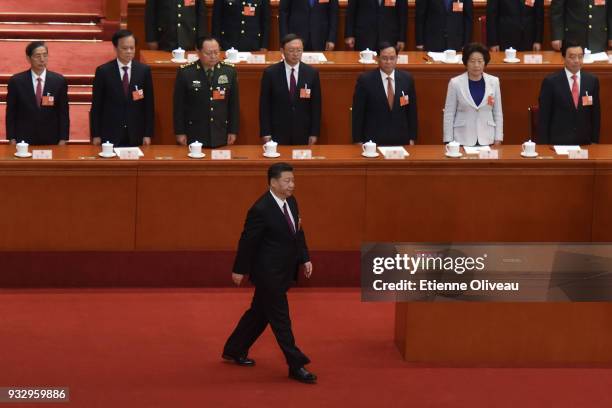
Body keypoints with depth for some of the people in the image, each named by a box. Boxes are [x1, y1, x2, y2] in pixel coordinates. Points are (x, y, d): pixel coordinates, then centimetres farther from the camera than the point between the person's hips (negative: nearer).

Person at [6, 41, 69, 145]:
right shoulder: (16, 81, 0)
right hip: (24, 140, -1)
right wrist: (12, 139, -4)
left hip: (51, 140, 1)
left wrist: (63, 139, -3)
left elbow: (63, 113, 4)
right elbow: (11, 113, 3)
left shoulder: (59, 81, 2)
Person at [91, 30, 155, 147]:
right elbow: (96, 106, 1)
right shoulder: (103, 71, -2)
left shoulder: (144, 70, 3)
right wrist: (96, 135, -2)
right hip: (110, 135, -1)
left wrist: (148, 134, 1)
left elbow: (148, 105, 5)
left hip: (136, 136, 1)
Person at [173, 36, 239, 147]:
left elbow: (234, 103, 7)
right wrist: (180, 133, -3)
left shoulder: (229, 71, 2)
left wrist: (233, 131, 5)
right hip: (194, 136, -2)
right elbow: (179, 105, -1)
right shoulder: (185, 73, -6)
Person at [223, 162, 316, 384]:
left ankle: (233, 350, 35)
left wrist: (305, 259, 7)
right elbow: (247, 241, -15)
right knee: (280, 319, -3)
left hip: (283, 272, 9)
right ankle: (296, 366, 1)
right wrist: (239, 270, -9)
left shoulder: (291, 202, 4)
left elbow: (298, 233, 14)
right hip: (268, 272, -9)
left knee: (259, 312, 19)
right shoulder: (261, 210, -22)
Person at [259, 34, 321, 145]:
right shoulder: (270, 73, -3)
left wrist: (314, 133, 0)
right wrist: (266, 133, -6)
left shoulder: (311, 73, 2)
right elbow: (264, 105, -1)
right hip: (278, 133, -1)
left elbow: (316, 105, 4)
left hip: (303, 134, 1)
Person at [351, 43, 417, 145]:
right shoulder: (365, 80, -5)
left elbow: (411, 111, 9)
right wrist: (358, 141, -6)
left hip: (400, 141, 3)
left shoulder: (407, 79, 4)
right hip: (373, 141, -3)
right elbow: (358, 113, -3)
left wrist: (412, 139, 6)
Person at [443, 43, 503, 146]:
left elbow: (498, 113, 8)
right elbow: (449, 114, -1)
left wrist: (498, 140, 4)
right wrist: (449, 142, -4)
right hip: (462, 139, -2)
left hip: (486, 139, 2)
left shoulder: (494, 82, 3)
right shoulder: (455, 83, -4)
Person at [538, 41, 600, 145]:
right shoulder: (550, 82, -6)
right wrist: (544, 145, -8)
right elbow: (543, 117, -5)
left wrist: (594, 141, 4)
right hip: (558, 142, -3)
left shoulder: (592, 80, 4)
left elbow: (595, 114, 9)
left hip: (584, 142, 3)